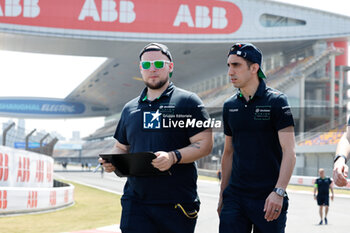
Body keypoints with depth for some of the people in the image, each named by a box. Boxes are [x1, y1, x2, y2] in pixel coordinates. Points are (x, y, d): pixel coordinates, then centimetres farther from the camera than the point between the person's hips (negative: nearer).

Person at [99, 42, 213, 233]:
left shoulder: (188, 101, 3)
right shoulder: (130, 108, 18)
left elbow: (205, 144, -4)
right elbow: (122, 147, 26)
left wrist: (173, 157, -20)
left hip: (177, 203, -3)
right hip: (136, 201, 3)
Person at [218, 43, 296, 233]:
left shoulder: (276, 101, -6)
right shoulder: (229, 106, 10)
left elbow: (289, 152, -12)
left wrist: (278, 192, -23)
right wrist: (222, 195, 17)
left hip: (268, 198, -4)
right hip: (235, 196, 4)